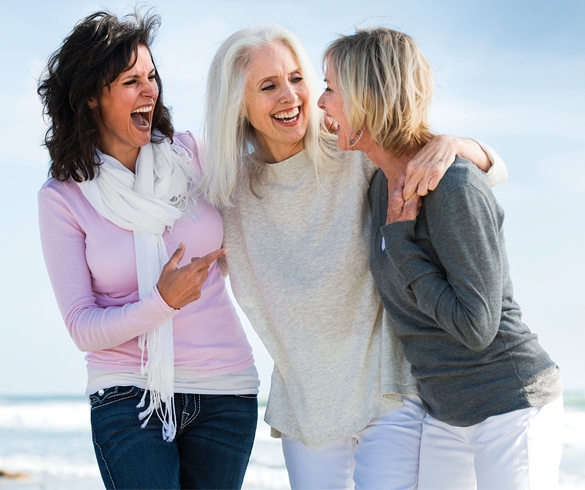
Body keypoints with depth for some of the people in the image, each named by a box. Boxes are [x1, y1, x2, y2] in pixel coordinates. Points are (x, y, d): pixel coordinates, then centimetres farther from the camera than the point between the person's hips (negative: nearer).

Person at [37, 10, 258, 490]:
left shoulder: (189, 153, 1)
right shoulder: (62, 198, -4)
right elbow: (82, 328, -6)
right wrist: (162, 302, -22)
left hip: (226, 390, 2)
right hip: (128, 396, -2)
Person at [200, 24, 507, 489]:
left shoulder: (356, 157, -11)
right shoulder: (232, 190, -1)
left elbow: (493, 171, -8)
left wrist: (450, 145, -27)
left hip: (387, 392, -3)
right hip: (305, 403, 3)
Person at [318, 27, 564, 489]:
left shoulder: (455, 185, -20)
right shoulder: (383, 184, 6)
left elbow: (476, 327, -21)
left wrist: (400, 241, -18)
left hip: (512, 406, -8)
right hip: (443, 413, 8)